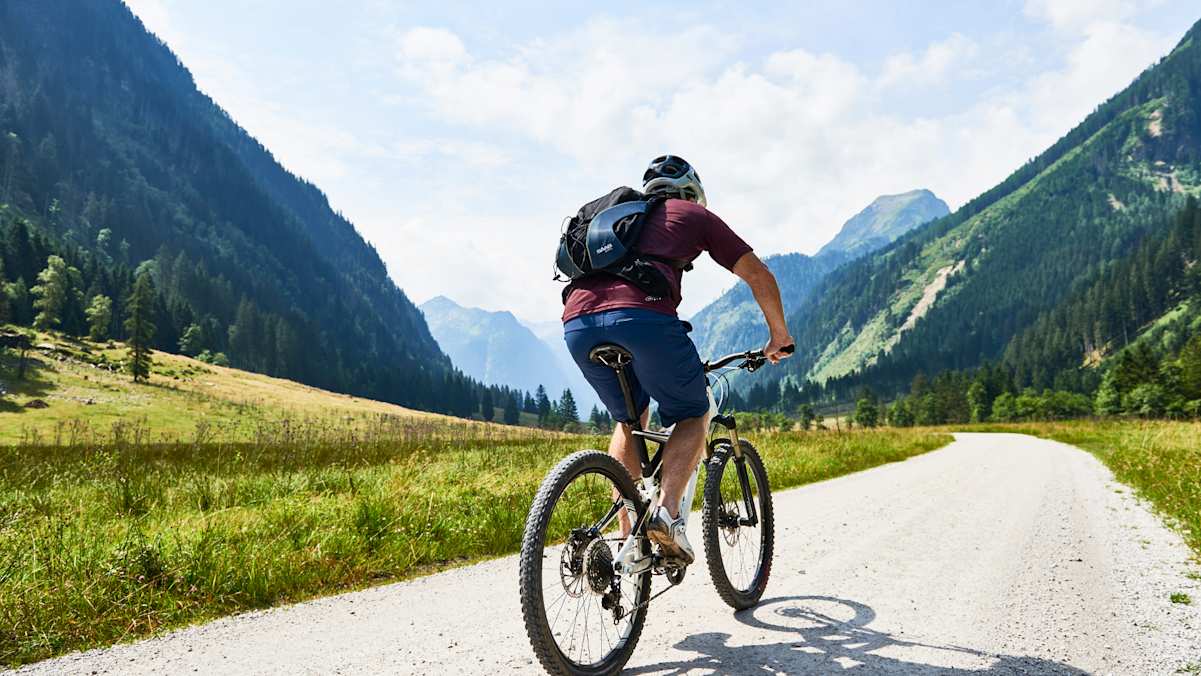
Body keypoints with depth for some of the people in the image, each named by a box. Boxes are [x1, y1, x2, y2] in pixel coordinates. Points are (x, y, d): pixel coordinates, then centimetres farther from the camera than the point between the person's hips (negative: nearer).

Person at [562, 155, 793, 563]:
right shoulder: (695, 214, 24)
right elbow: (759, 276, 23)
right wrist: (779, 335, 35)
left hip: (577, 323, 5)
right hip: (643, 316, -5)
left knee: (629, 419, 27)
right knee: (694, 416, 16)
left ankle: (628, 537, 21)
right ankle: (665, 510, -6)